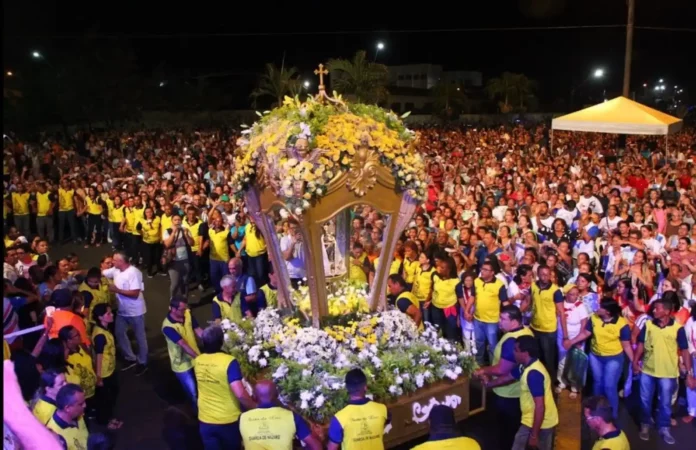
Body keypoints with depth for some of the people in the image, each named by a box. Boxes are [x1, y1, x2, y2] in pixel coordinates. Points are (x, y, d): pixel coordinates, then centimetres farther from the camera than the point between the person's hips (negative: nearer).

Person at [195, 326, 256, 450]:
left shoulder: (197, 361, -6)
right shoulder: (229, 361, -24)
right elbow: (240, 394, -29)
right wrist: (255, 407, -14)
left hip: (205, 420, 3)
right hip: (228, 420, -3)